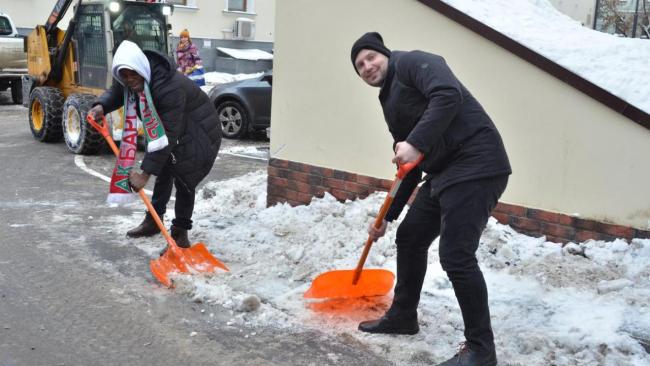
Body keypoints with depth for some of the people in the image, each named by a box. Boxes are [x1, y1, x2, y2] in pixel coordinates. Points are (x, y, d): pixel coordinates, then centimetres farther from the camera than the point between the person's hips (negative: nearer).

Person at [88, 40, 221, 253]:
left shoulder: (169, 88, -41)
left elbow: (167, 136, -41)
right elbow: (116, 92, 10)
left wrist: (145, 173, -40)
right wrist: (101, 106, -15)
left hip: (197, 135, -9)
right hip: (170, 127, 9)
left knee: (184, 181, -11)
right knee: (163, 173, 18)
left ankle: (180, 231, 4)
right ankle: (153, 221, 34)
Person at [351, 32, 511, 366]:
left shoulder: (411, 63, -3)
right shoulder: (390, 101, 22)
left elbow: (448, 95, -23)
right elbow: (409, 169, 24)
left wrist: (416, 144, -28)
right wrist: (386, 216, 24)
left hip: (475, 166, -10)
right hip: (443, 171, 10)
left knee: (456, 256, -13)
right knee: (409, 238, 17)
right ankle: (403, 315, 36)